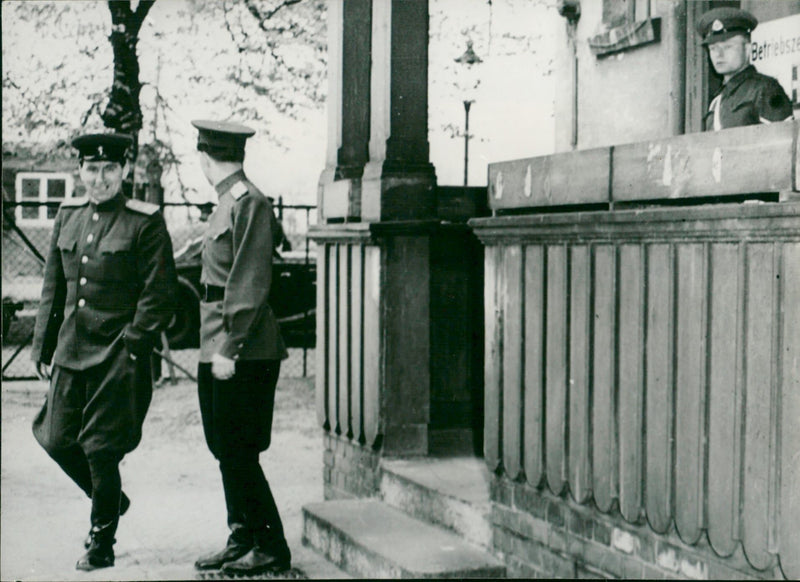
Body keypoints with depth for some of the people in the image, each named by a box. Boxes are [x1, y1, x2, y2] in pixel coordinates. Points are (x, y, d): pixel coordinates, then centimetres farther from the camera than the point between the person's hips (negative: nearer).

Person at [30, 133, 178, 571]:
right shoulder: (68, 215, 9)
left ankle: (101, 545, 17)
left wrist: (131, 346, -15)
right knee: (56, 439, 8)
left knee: (102, 449, 0)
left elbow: (159, 294, -10)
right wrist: (43, 347, 10)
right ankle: (110, 500, 35)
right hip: (71, 350, 6)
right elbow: (53, 286, 14)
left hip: (117, 355, -6)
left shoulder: (146, 222, -8)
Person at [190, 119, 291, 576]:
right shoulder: (229, 201, 15)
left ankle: (273, 549, 5)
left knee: (239, 452, -4)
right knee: (225, 448, 13)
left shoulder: (249, 203, -14)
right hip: (219, 349, 9)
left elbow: (250, 286, -19)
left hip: (244, 351, -9)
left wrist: (230, 349, -21)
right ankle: (242, 540, 22)